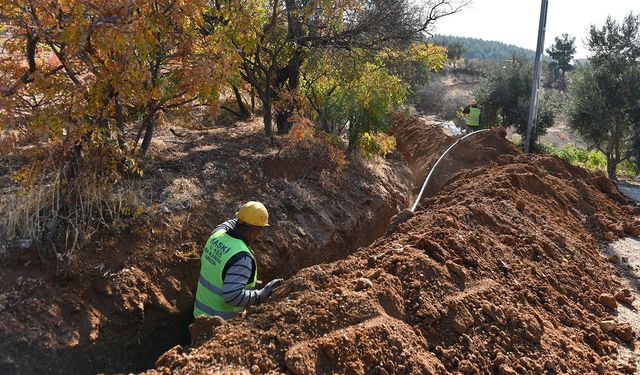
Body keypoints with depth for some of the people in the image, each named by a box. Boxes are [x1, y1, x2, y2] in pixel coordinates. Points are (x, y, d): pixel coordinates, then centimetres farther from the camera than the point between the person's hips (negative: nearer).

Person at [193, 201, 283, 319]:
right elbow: (232, 296, -35)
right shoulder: (242, 258, -30)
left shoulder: (217, 235, -6)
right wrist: (261, 295, -25)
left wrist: (243, 219, 31)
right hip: (222, 321, -8)